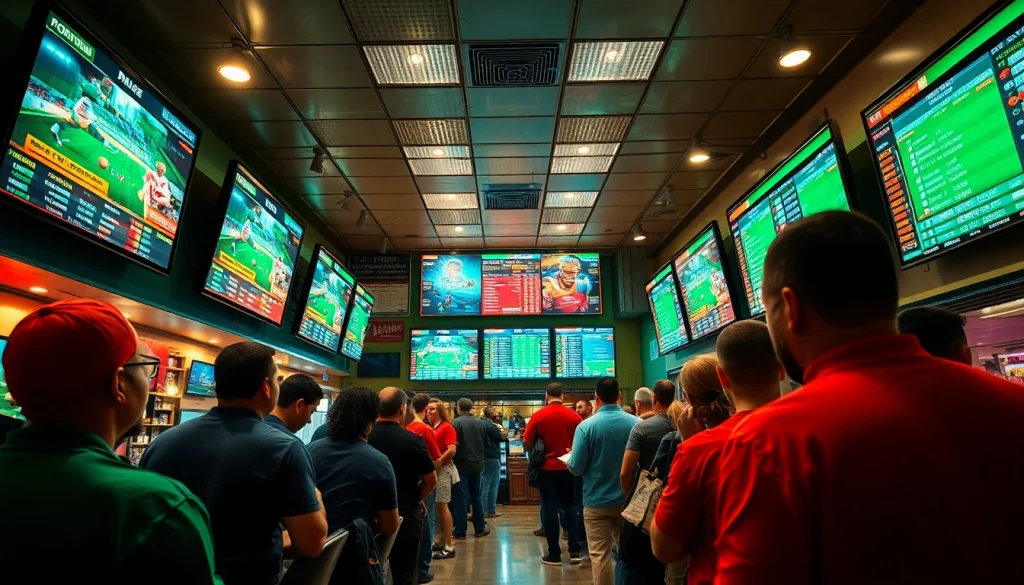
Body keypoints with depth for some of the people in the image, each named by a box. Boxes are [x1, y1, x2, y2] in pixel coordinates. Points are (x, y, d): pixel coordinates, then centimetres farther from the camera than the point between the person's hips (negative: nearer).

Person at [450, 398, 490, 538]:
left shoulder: (456, 423, -15)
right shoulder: (481, 423, 2)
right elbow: (485, 442, 11)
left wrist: (453, 460, 1)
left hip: (462, 464, -5)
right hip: (477, 463, 5)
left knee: (460, 496, 3)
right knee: (476, 495, 15)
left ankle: (460, 531, 8)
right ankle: (480, 528, 20)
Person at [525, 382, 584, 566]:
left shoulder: (538, 416, -8)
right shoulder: (574, 416, -5)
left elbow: (527, 445, -6)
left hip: (547, 468, -2)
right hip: (568, 467, 2)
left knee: (550, 508, 7)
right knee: (570, 506, 15)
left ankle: (554, 554, 11)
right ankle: (574, 550, 13)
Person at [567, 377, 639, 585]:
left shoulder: (586, 426, -15)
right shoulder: (637, 423, -10)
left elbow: (576, 469, -14)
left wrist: (570, 459, 8)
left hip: (597, 502, -3)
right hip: (629, 500, 3)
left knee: (600, 555, 9)